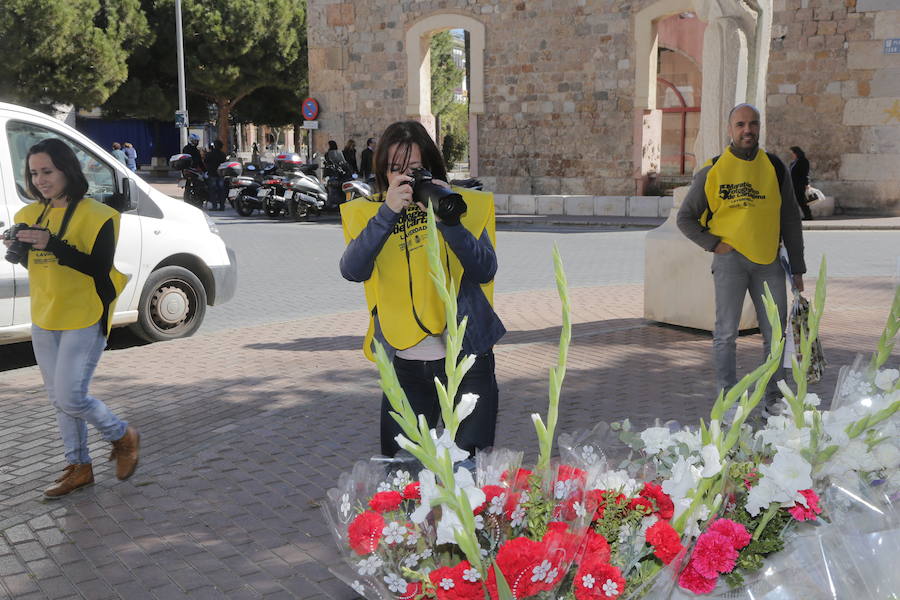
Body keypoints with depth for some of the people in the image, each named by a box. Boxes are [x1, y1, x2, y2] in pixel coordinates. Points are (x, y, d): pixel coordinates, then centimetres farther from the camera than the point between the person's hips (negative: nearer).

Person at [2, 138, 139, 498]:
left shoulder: (96, 215, -12)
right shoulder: (30, 215, 8)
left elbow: (101, 267, -19)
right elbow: (29, 263, 15)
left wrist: (52, 244, -28)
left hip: (84, 320, -7)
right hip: (44, 320, 7)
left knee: (70, 398, -10)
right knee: (59, 400, 12)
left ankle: (123, 437, 15)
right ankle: (78, 467, 26)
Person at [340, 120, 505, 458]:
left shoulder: (464, 204, 4)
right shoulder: (367, 213, 5)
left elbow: (485, 270, -8)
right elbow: (352, 271, -12)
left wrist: (448, 219, -19)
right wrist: (387, 213, -21)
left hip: (466, 357, -1)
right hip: (405, 363, 1)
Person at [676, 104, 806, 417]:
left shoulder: (775, 168, 6)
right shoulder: (713, 171, -1)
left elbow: (791, 221, 10)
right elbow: (685, 218, 5)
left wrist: (797, 268, 8)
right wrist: (713, 244, -7)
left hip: (769, 261, 3)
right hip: (730, 259, -3)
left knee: (775, 335, 6)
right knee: (726, 334, 0)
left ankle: (773, 402, 18)